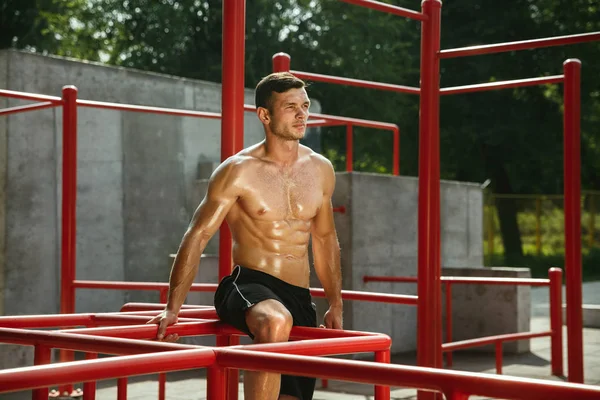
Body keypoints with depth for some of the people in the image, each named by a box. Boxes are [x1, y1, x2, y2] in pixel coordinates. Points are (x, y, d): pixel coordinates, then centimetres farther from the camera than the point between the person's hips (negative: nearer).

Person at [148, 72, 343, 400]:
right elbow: (197, 236, -7)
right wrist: (173, 308, -13)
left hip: (300, 298, 6)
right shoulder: (239, 171, -7)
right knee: (277, 322, -40)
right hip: (247, 285, -6)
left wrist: (335, 305, 20)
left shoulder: (320, 170, 9)